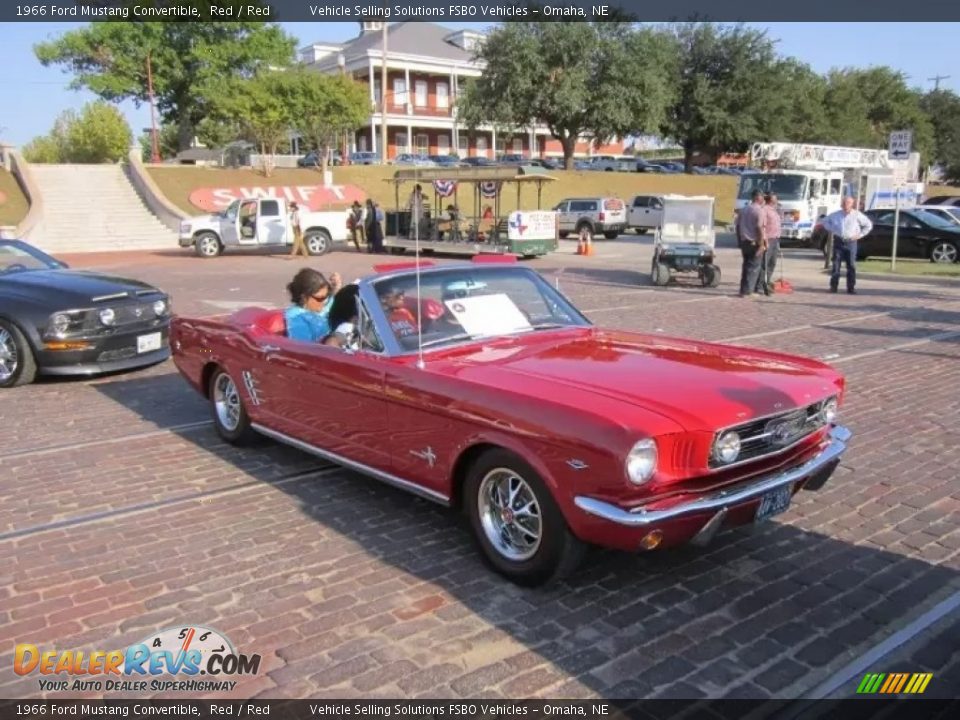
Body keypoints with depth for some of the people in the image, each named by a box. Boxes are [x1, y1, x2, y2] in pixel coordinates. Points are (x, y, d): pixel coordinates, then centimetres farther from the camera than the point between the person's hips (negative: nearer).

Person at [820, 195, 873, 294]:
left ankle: (851, 287, 4)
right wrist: (831, 231, 10)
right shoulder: (836, 215, 5)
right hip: (838, 241, 1)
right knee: (836, 265, -1)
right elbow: (825, 221, 22)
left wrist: (860, 235, 2)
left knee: (851, 265, -1)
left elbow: (868, 225, 9)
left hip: (850, 242, -1)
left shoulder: (857, 215, 1)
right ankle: (833, 286, 4)